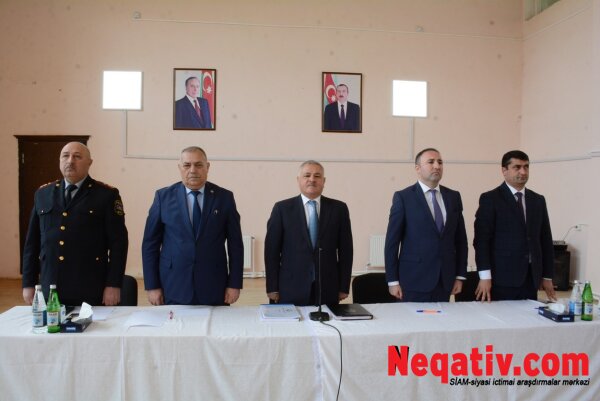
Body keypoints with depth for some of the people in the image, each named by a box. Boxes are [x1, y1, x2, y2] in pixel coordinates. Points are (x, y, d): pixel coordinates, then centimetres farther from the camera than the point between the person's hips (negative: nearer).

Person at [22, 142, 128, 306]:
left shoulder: (107, 195, -2)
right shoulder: (43, 194, 11)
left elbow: (118, 242, -5)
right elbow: (32, 241, 12)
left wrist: (113, 285, -10)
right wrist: (28, 283, 9)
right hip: (50, 290, 4)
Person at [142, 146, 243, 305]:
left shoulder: (224, 197, 1)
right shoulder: (163, 196, 1)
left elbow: (235, 243, 2)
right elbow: (150, 243, 3)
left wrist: (234, 284, -2)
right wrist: (152, 286, -1)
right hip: (174, 289, 0)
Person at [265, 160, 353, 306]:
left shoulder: (338, 208, 5)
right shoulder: (282, 208, 2)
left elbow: (345, 249, 6)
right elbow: (272, 249, 1)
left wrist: (344, 287, 2)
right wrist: (272, 288, -2)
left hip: (328, 290, 1)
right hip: (291, 290, -1)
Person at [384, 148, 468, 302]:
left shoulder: (453, 197, 9)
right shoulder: (403, 197, -5)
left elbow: (460, 238, 12)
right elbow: (392, 241, -6)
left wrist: (460, 275, 7)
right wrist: (393, 281, -8)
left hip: (445, 281, 4)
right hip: (414, 279, -4)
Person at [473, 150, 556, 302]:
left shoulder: (538, 201, 13)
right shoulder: (490, 199, -4)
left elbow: (545, 240, 15)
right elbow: (482, 239, -9)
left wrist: (547, 276, 12)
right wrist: (485, 276, -15)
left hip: (530, 278, 5)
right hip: (501, 279, -5)